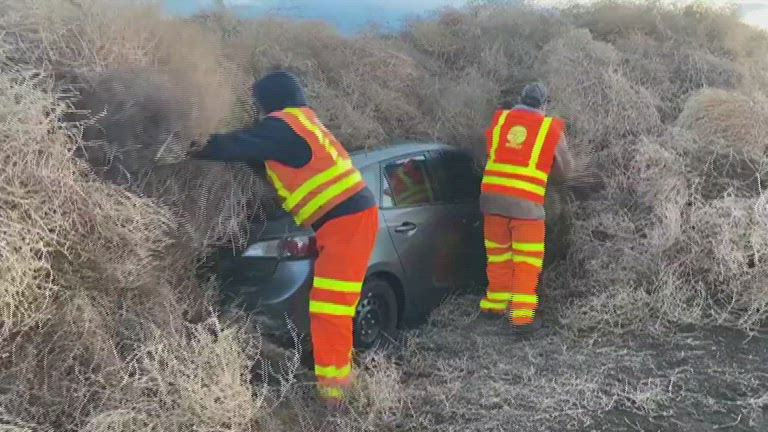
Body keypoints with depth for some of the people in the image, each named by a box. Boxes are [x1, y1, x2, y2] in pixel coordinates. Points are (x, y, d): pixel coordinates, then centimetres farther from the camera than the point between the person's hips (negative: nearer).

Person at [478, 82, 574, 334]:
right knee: (527, 261, 5)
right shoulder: (551, 128, 3)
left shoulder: (500, 119, 10)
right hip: (526, 202, -3)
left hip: (492, 196, 4)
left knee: (498, 254, 19)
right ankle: (522, 316, 2)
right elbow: (566, 169, 12)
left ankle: (495, 304, 29)